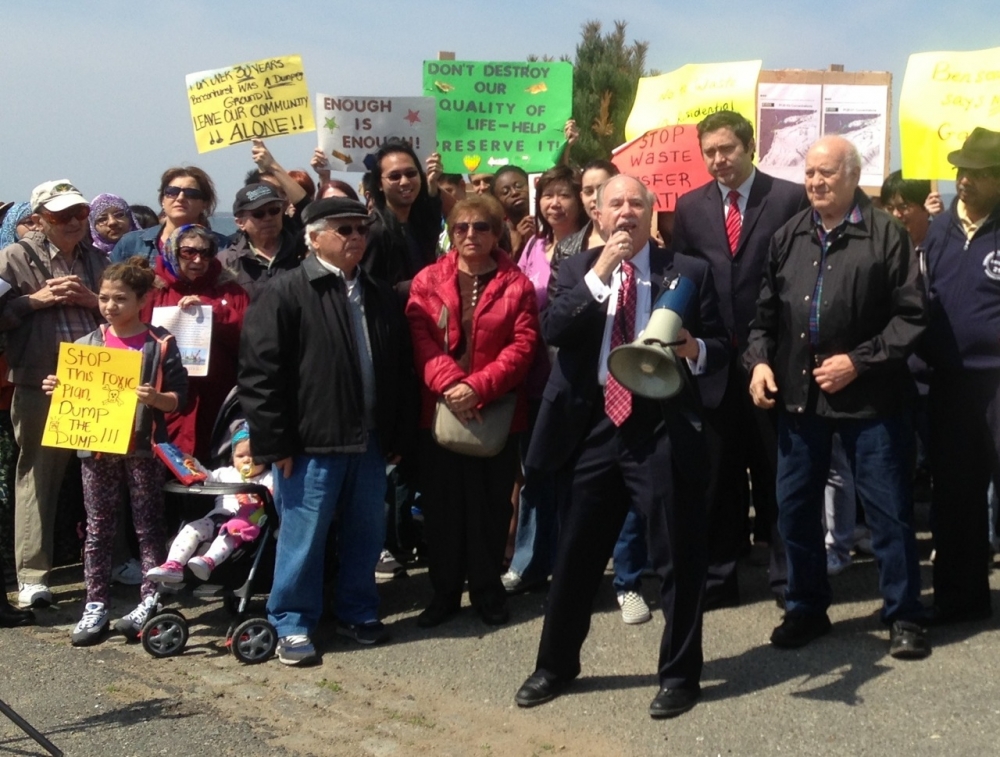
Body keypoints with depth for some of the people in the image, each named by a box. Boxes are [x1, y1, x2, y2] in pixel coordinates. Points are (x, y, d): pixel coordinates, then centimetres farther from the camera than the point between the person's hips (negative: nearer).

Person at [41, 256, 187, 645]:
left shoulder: (160, 344, -4)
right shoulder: (87, 343, 7)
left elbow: (179, 397, -6)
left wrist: (156, 398, -25)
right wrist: (56, 388, -5)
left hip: (143, 449, -3)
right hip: (97, 448, 4)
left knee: (148, 527, 5)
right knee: (98, 530, 7)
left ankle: (151, 603, 14)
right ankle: (96, 606, 13)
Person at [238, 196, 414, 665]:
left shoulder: (381, 297, 12)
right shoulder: (285, 294, -7)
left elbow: (401, 371, 17)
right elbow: (259, 372, -11)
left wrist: (396, 436, 13)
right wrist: (275, 442, -13)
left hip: (369, 441, 6)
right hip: (310, 443, -5)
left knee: (366, 534, 14)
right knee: (303, 537, 2)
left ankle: (358, 611, 31)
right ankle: (293, 625, 17)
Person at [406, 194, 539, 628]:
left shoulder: (516, 284, 1)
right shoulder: (427, 281, 5)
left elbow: (522, 346, -7)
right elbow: (420, 340, -5)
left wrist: (478, 387, -19)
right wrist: (448, 384, -21)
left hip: (496, 413, -1)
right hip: (439, 410, 1)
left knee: (491, 505, 7)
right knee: (442, 505, 7)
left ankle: (488, 591, 21)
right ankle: (444, 592, 20)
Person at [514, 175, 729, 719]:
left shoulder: (688, 271, 3)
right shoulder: (577, 270, 7)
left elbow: (720, 346, 4)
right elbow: (552, 331, -9)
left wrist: (695, 350, -18)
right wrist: (599, 272, -16)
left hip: (663, 429, -2)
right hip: (595, 428, 2)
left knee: (676, 558, 5)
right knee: (575, 555, 13)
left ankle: (680, 673, 22)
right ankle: (556, 664, 30)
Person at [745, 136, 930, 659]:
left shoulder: (886, 235, -5)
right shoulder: (788, 238, 10)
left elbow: (910, 316, -8)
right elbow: (766, 311, 14)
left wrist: (858, 361, -15)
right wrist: (760, 360, -2)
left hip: (868, 397, -4)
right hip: (797, 394, 5)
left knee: (888, 510, 4)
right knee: (795, 506, 11)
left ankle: (903, 615, 19)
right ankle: (806, 608, 27)